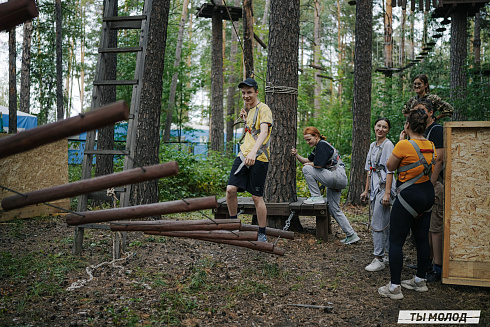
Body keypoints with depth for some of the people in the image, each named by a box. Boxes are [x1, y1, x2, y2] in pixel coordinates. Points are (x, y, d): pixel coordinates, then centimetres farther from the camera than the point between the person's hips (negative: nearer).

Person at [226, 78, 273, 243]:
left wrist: (253, 152, -37)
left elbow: (264, 132, -22)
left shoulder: (263, 109, -6)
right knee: (230, 189, -5)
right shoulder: (248, 110, 20)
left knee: (257, 197, -3)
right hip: (243, 155, 7)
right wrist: (245, 120, 13)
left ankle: (262, 234, 10)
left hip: (258, 158, -7)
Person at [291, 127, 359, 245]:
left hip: (338, 177, -11)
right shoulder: (318, 147, 20)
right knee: (334, 209, 13)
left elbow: (318, 164, -19)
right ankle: (351, 235, 16)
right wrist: (297, 155, 6)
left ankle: (317, 197, -9)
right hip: (335, 180, 11)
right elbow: (307, 160, 23)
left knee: (307, 169, -14)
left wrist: (307, 164, 0)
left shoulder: (322, 145, -10)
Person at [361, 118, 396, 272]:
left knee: (378, 224, -8)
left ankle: (379, 259, -1)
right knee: (385, 223, 14)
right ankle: (390, 254, 23)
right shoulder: (373, 145, 15)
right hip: (374, 188, 8)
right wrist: (366, 190, 19)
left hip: (384, 187, -8)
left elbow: (390, 171, -15)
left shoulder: (388, 145, -10)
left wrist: (387, 193, -20)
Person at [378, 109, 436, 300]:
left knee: (396, 241, -1)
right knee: (422, 239, 16)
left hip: (409, 196, -8)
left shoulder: (404, 145, -17)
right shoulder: (430, 146, 5)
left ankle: (394, 287, 1)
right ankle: (420, 280, 29)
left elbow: (390, 166, -4)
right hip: (428, 193, 8)